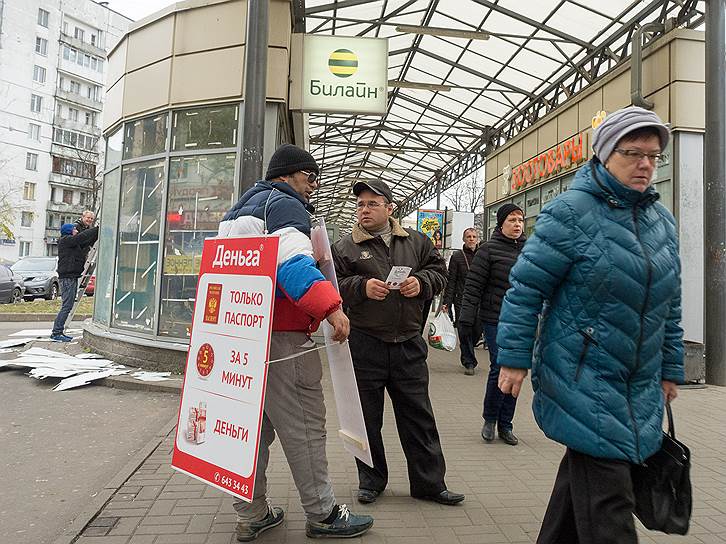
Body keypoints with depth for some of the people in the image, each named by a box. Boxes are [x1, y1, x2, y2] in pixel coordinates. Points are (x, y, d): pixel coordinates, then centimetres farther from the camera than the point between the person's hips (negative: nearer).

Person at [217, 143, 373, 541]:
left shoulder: (239, 209, 23)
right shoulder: (286, 204, -8)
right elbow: (293, 262, -26)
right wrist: (330, 307, -31)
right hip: (280, 334, -9)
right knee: (304, 425, 1)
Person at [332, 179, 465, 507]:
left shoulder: (416, 241, 9)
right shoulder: (345, 247, 1)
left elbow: (439, 270, 14)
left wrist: (422, 282, -7)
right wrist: (362, 286, -19)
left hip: (408, 343, 2)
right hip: (363, 346, -2)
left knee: (418, 416, 10)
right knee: (367, 416, 10)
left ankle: (429, 482, 24)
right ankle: (371, 479, 30)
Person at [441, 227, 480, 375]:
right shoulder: (457, 257, 5)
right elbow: (451, 281, 2)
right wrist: (446, 302, -5)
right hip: (462, 302, -1)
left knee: (477, 331, 3)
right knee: (464, 333, 0)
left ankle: (467, 357, 29)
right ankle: (469, 363, 12)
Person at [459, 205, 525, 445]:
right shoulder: (489, 249, -5)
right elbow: (473, 286, -7)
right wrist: (467, 318, -12)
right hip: (496, 320, -5)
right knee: (499, 369, -5)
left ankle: (505, 424, 23)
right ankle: (489, 419, 18)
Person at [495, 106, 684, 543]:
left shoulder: (662, 220, 10)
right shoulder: (571, 212, -11)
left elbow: (669, 305, 16)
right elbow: (526, 287, -12)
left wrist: (670, 370, 16)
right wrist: (515, 358, -14)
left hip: (640, 388, 7)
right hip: (583, 382, -7)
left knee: (582, 474, 20)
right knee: (607, 503, -4)